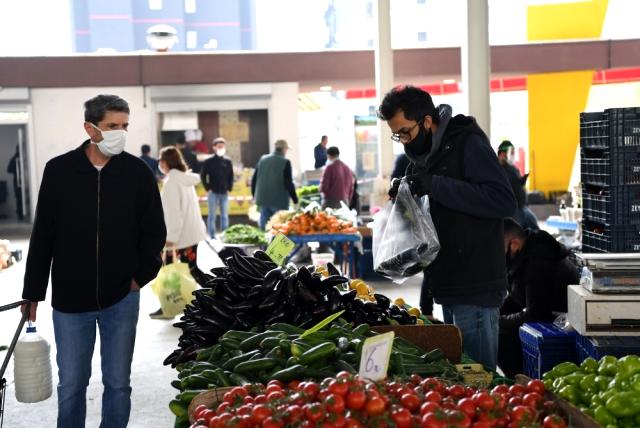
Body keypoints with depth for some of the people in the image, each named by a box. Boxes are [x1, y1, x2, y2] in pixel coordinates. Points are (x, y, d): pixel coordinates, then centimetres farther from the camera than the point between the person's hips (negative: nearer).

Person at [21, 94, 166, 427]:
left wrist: (141, 275, -4)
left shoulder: (138, 173, -3)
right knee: (70, 385, 10)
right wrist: (33, 293, 3)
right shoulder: (59, 170, -4)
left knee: (118, 383, 10)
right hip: (69, 299, 0)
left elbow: (154, 232, 6)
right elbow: (42, 237, 2)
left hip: (121, 299, 0)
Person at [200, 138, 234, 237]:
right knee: (212, 215, 1)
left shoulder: (228, 162, 6)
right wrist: (208, 189, -6)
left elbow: (231, 176, 12)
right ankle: (212, 236, 6)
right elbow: (203, 176, -1)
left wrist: (229, 188, 3)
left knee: (224, 215, 8)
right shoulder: (209, 162, -3)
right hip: (213, 192, -3)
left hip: (224, 193, 3)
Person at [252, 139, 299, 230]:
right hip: (279, 202, -5)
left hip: (263, 199, 5)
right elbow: (288, 183, -13)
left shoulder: (262, 159, 7)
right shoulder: (285, 162, -9)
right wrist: (295, 200, -7)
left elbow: (254, 179, 11)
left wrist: (255, 196, 20)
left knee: (264, 227, 10)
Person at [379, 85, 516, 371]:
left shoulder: (468, 144, -11)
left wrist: (435, 185, -24)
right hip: (449, 285, 9)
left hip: (475, 287, -9)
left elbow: (504, 200, -22)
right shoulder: (423, 155, 15)